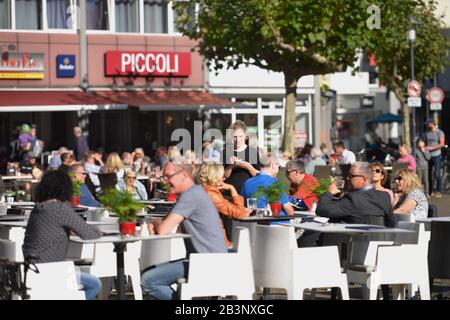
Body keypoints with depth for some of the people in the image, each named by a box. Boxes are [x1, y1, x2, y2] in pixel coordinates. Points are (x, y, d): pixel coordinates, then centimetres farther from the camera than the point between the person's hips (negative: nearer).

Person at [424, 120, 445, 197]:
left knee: (437, 174, -6)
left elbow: (442, 144, -11)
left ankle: (439, 191, -1)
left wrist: (431, 148, -18)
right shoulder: (427, 133, 11)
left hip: (436, 156, -5)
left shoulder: (439, 132, -4)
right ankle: (430, 191, 12)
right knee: (428, 174, 4)